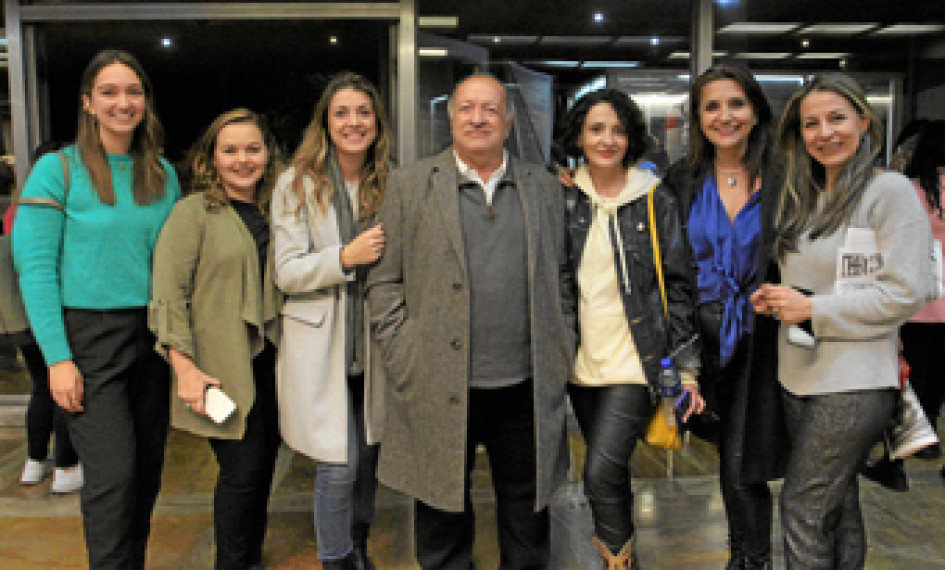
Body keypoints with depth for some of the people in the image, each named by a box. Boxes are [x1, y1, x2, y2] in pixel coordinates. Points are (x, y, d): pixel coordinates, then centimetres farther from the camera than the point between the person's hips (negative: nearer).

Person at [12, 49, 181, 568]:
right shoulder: (57, 169, -5)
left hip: (151, 333, 5)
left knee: (148, 468, 10)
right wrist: (58, 357, -13)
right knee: (114, 475, -9)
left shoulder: (162, 173, 7)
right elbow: (35, 268, -8)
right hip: (88, 336, -4)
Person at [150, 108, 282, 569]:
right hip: (222, 368, -5)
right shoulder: (193, 211, -5)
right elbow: (168, 293, -10)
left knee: (263, 463, 12)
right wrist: (185, 367, -16)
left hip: (267, 360, 6)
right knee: (242, 469, -5)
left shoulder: (272, 212, 13)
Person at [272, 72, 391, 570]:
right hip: (320, 345, -4)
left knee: (368, 457, 15)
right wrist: (345, 257, -23)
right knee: (338, 467, -3)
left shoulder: (390, 183, 6)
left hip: (374, 344, 4)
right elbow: (287, 273, -10)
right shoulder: (297, 183, -4)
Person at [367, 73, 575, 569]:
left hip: (526, 389, 2)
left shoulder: (543, 187, 9)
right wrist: (402, 361, -7)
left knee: (526, 525, 17)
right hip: (439, 392, -2)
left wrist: (562, 355, 4)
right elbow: (384, 281, 0)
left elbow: (561, 277, 12)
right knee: (442, 523, 14)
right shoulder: (410, 185, 1)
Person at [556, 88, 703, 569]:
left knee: (602, 475, -13)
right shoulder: (563, 198, 3)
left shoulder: (654, 200, -3)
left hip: (633, 363, -3)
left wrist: (686, 366, -4)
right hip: (581, 363, 3)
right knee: (610, 474, 16)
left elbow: (678, 286, -1)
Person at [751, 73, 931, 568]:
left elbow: (904, 293, -15)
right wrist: (775, 299, 2)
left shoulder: (890, 190, -10)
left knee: (803, 505, -4)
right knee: (838, 502, 17)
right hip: (798, 374, 7)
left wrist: (813, 308, -16)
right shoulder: (799, 196, 12)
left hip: (854, 381, -7)